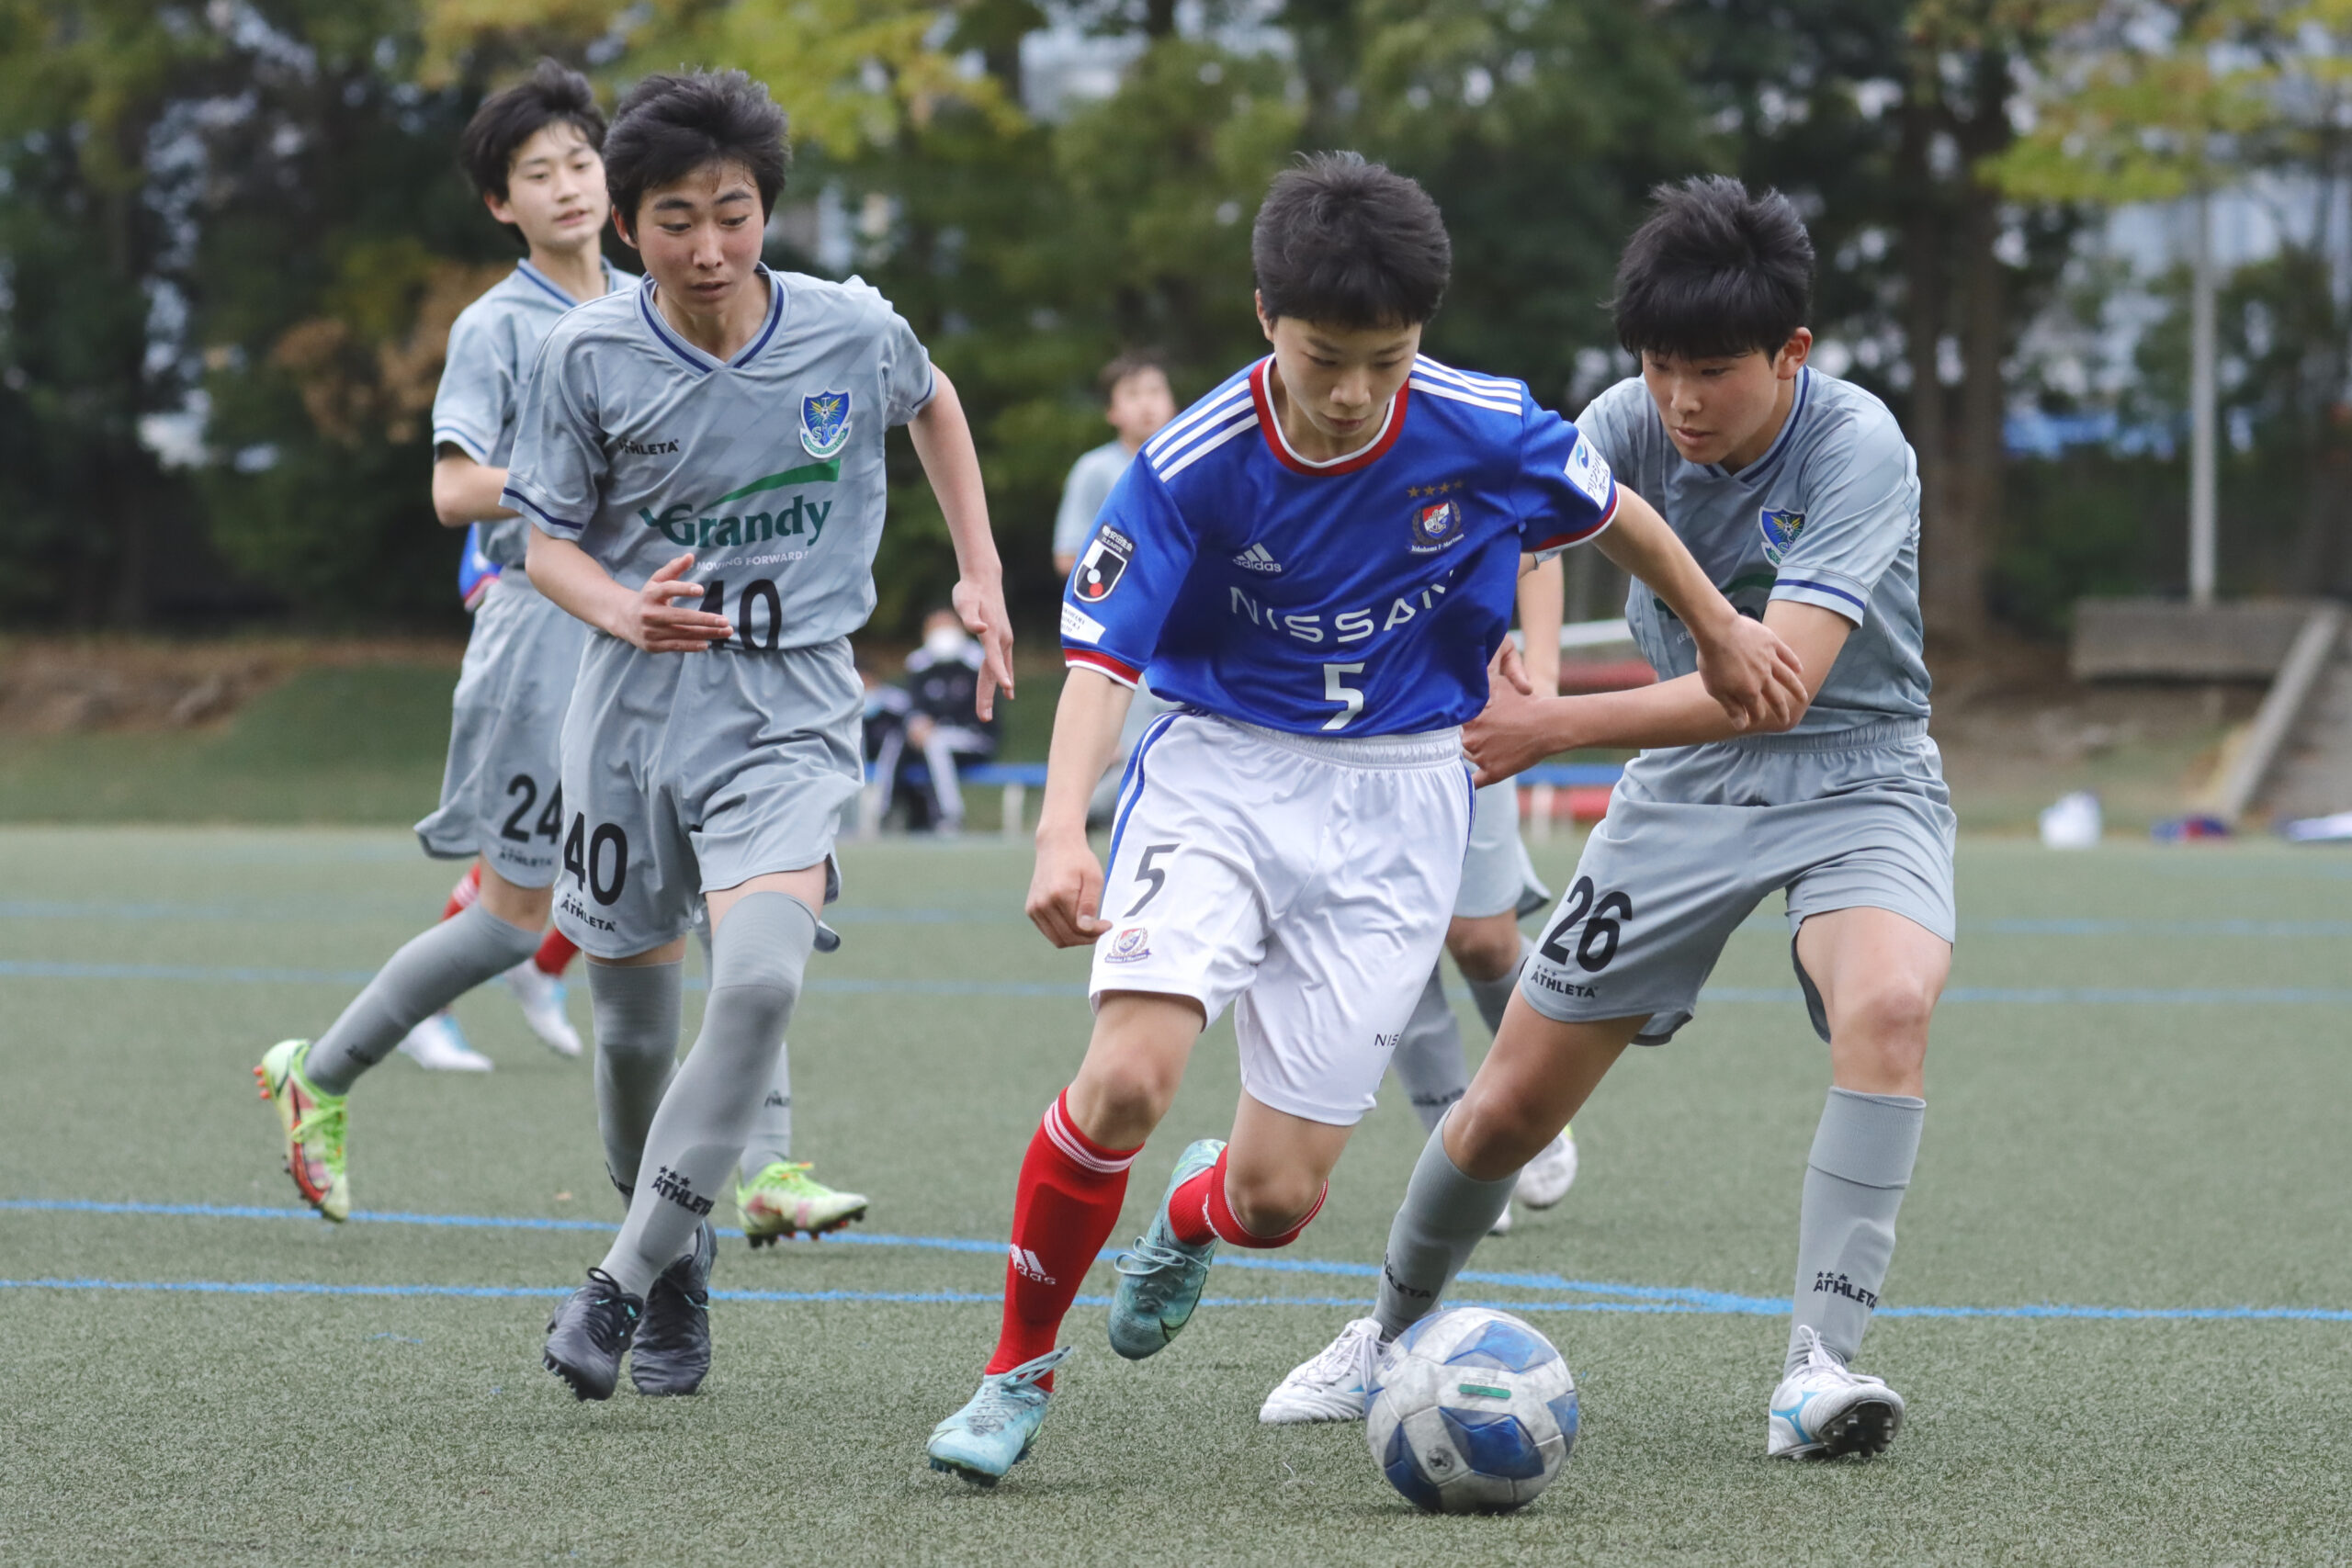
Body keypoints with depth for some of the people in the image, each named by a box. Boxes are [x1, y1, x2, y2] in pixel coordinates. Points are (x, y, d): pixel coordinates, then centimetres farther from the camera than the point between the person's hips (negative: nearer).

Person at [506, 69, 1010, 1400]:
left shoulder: (853, 331, -5)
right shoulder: (591, 356, -6)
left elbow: (932, 403, 19)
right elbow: (549, 542, 2)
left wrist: (981, 574, 17)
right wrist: (623, 612, -19)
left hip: (791, 704, -1)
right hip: (636, 702, 2)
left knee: (762, 975, -25)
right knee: (632, 1013, 8)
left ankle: (630, 1281, -20)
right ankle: (679, 1257, 35)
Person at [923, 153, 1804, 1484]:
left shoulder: (1481, 429, -11)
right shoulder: (1194, 465, -15)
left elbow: (1611, 512, 9)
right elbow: (1104, 657, -16)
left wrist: (1723, 635, 23)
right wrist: (1063, 833, -32)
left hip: (1399, 799, 1)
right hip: (1221, 765, -1)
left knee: (1279, 1196, -3)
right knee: (1128, 1080, -26)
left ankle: (1198, 1216, 38)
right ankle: (1021, 1365, -2)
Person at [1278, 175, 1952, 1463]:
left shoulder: (1856, 446, -23)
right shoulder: (1636, 424, -9)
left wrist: (1552, 727, -35)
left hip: (1850, 777, -4)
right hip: (1684, 786, 4)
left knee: (1889, 1004, -36)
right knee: (1510, 1107, 4)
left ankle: (1817, 1369, -33)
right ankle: (1393, 1330, 32)